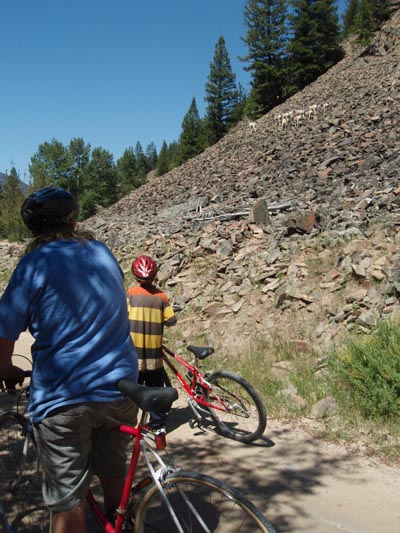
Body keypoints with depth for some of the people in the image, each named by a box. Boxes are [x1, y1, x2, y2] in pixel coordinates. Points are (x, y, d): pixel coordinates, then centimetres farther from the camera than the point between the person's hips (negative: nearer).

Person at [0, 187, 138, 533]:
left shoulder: (36, 263, -10)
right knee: (115, 477, 24)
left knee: (68, 503, 9)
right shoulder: (104, 252, 7)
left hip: (63, 399, -5)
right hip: (120, 387, 5)